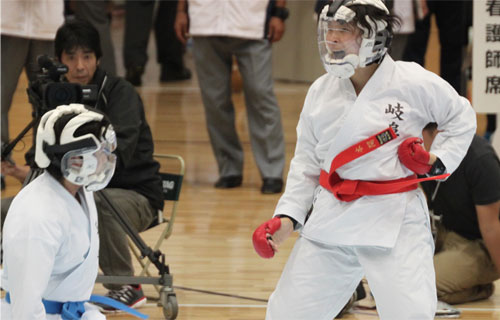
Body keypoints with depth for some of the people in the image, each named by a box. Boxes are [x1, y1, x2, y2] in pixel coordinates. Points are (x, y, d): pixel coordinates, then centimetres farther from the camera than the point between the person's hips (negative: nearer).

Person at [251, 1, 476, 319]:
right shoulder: (321, 91, 4)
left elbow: (461, 117, 9)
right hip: (331, 217, 4)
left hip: (395, 220, -4)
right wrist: (287, 217, 4)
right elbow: (306, 163, 13)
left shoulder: (413, 82, -8)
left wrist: (438, 161, -3)